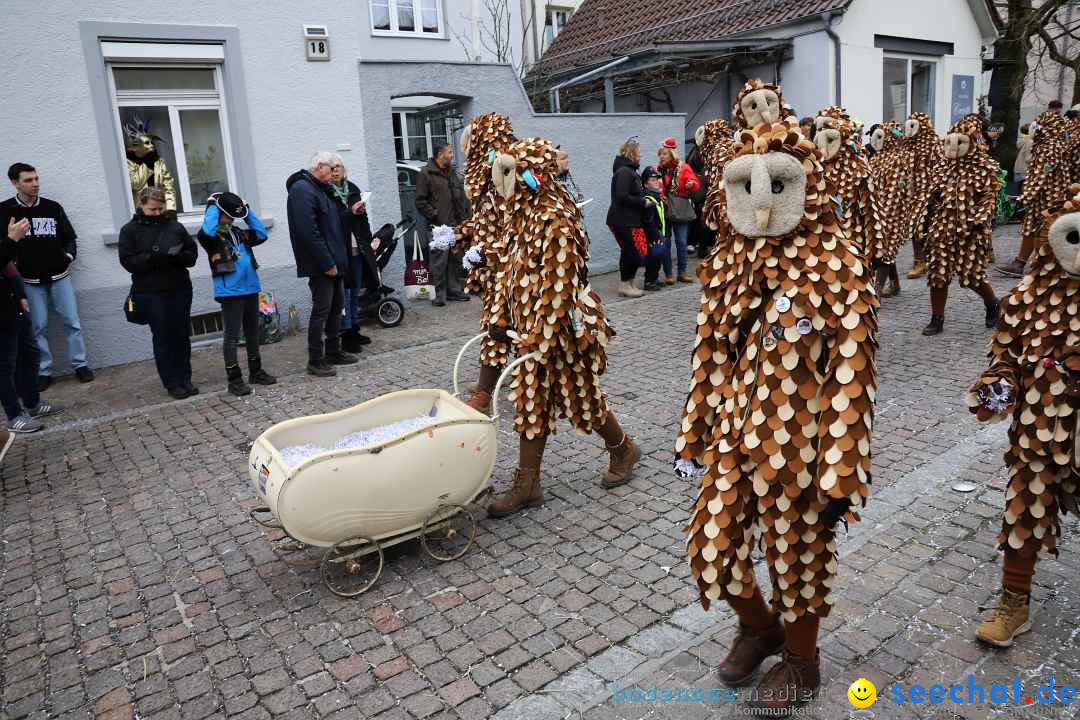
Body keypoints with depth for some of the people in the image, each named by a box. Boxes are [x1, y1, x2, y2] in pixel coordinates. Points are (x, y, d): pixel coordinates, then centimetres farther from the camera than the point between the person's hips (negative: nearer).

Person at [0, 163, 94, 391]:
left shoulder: (53, 207, 3)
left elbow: (69, 237, 12)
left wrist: (68, 257, -1)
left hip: (59, 276, 1)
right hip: (30, 280, -1)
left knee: (72, 322, 2)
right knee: (38, 327, 3)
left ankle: (80, 365, 12)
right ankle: (44, 372, 11)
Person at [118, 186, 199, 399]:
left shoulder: (175, 227, 9)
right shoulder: (130, 230, 2)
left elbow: (192, 254, 7)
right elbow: (128, 261, -6)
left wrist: (179, 256, -15)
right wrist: (152, 258, -22)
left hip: (180, 290, 3)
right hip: (151, 293, -2)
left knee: (182, 337, 7)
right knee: (163, 338, 2)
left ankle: (185, 379, 18)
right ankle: (172, 383, 10)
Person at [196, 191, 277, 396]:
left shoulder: (239, 233, 14)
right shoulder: (212, 237, -5)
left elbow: (261, 234, 10)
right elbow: (206, 231, -27)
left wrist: (247, 211, 7)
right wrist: (212, 207, -15)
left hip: (251, 289, 7)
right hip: (229, 292, -7)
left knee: (253, 333, 15)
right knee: (232, 337, -2)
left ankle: (256, 372, 27)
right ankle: (234, 379, 4)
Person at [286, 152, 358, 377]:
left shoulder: (322, 189, 18)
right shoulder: (302, 189, -14)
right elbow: (308, 231, -23)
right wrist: (326, 263, -23)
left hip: (333, 261, 10)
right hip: (320, 264, -10)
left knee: (337, 305, 15)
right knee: (321, 309, -6)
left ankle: (333, 352, 26)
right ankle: (315, 361, 1)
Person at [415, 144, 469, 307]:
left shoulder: (453, 174, 19)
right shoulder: (426, 174, -3)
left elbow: (461, 198, 24)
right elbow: (421, 201, -7)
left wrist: (462, 219, 13)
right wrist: (435, 216, -13)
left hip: (456, 226, 7)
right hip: (438, 227, -7)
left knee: (456, 260, 10)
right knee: (439, 263, -7)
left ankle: (455, 291, 20)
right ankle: (439, 294, -1)